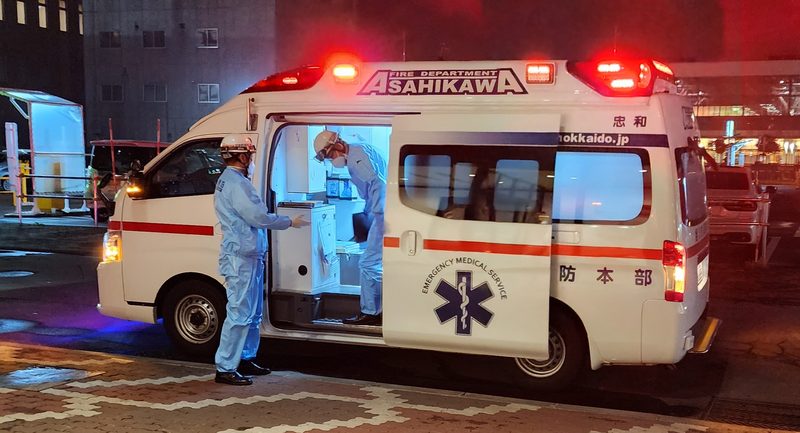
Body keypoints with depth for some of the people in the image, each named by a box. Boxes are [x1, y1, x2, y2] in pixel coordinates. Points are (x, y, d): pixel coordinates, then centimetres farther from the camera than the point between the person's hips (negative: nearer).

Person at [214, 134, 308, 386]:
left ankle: (245, 359, 26)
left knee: (252, 313, 17)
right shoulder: (236, 183, -15)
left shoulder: (228, 180, 20)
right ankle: (225, 369, -4)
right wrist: (290, 223, -8)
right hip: (241, 257, -11)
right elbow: (259, 217, -19)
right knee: (240, 314, -8)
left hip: (248, 256, 11)